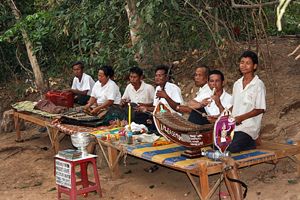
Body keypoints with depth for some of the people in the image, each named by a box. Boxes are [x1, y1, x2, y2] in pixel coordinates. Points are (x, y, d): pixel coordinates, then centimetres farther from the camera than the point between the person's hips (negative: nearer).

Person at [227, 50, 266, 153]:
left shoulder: (258, 85, -8)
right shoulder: (237, 84, 13)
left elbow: (260, 109, -10)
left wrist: (241, 118, -18)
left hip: (249, 126, -7)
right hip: (234, 125, 7)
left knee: (232, 148, -24)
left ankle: (250, 143, 5)